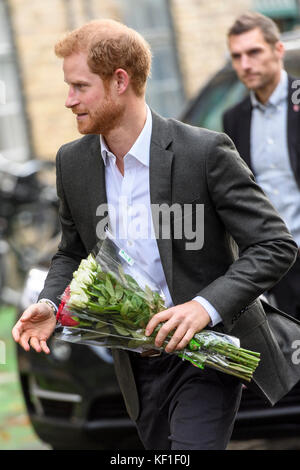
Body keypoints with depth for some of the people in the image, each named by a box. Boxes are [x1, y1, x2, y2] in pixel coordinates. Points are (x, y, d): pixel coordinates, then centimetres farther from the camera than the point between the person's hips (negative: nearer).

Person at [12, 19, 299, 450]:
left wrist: (206, 305, -27)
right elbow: (73, 254, 15)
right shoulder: (73, 163, 1)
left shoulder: (205, 152, -17)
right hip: (138, 362, 6)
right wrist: (50, 303, -7)